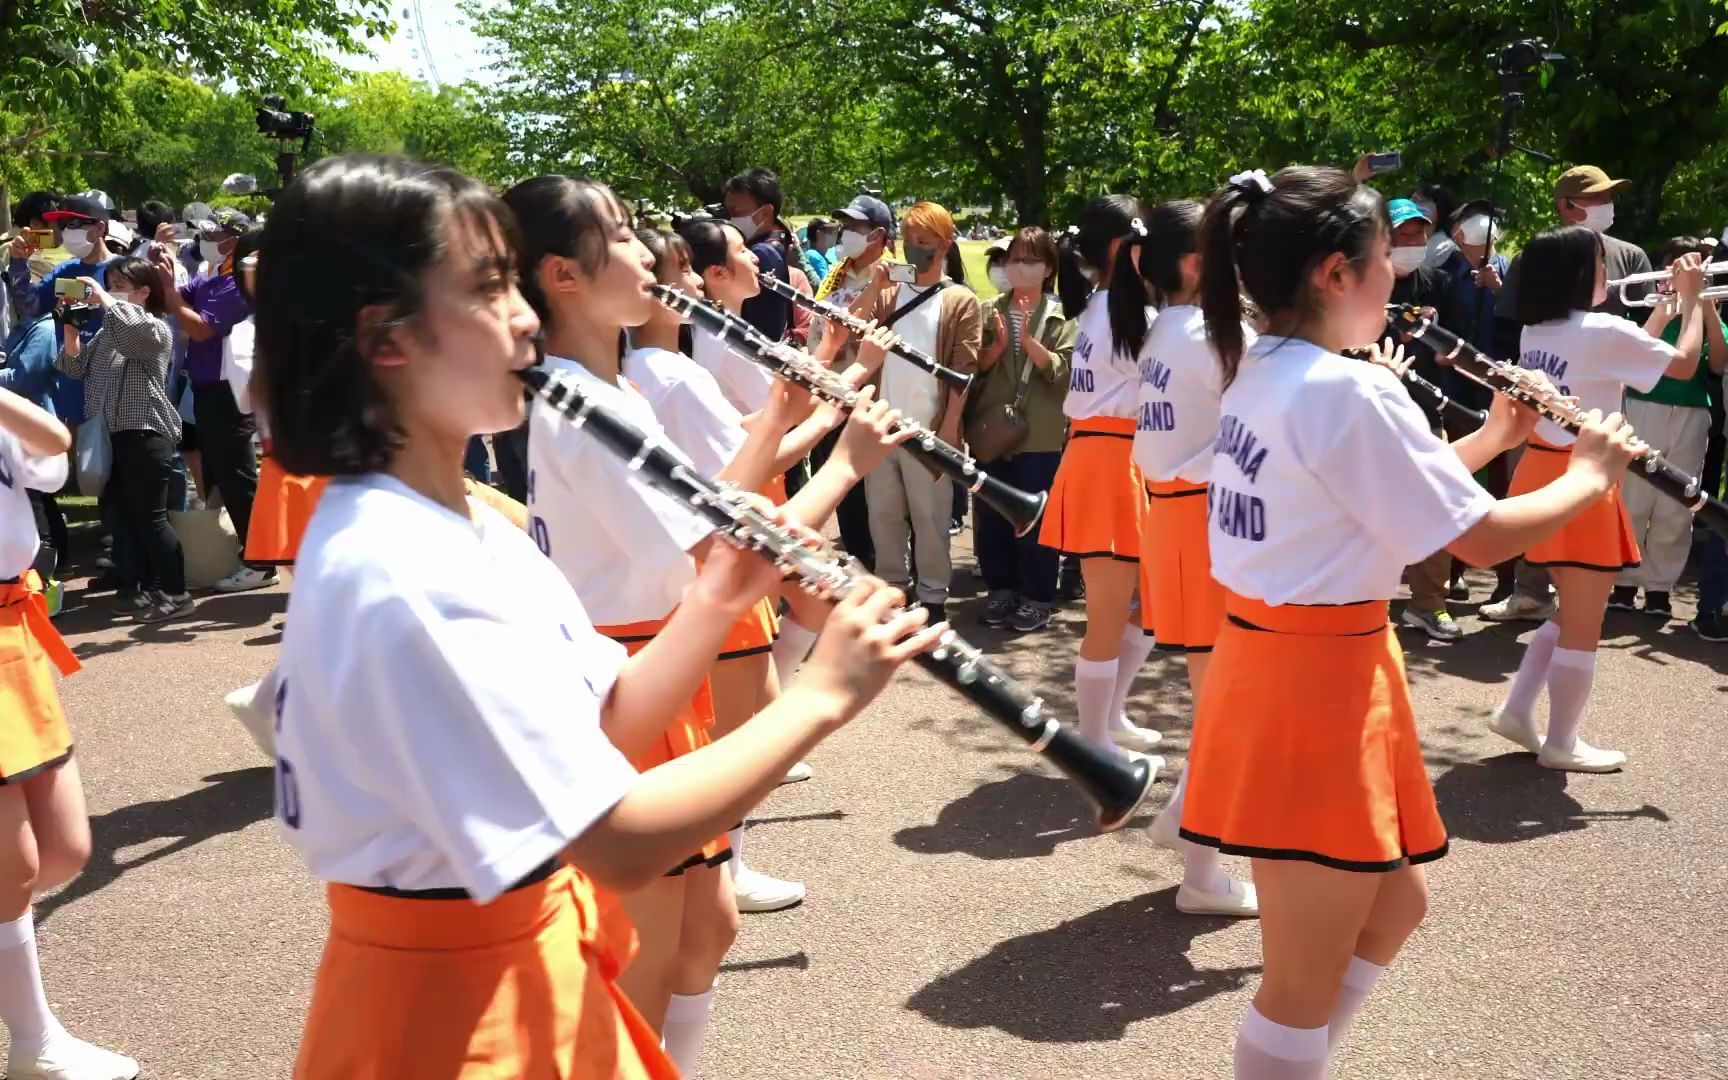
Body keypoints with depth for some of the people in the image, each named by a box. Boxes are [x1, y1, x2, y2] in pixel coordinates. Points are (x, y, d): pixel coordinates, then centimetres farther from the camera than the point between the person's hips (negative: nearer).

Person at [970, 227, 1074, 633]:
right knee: (991, 516, 8)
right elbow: (972, 368, 4)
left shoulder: (1062, 317, 1)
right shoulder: (989, 312, 9)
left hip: (1041, 436, -3)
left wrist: (1028, 338, -18)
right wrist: (998, 345, -13)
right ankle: (1000, 588, 22)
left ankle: (1037, 596, 13)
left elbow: (1064, 372, -9)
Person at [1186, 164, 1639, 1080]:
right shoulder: (1349, 391, -20)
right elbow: (1484, 539, -16)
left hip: (1274, 661, 10)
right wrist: (1589, 475, 1)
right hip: (1319, 680, -10)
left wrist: (1490, 439, 18)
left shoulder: (1260, 375, 8)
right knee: (1307, 983, 5)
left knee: (1395, 904, 25)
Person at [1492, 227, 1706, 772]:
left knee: (1572, 612, 21)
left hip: (1541, 472, 8)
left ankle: (1517, 711, 22)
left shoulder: (1535, 332, 7)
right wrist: (1693, 298, 7)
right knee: (1583, 625, 5)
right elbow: (1684, 363, -5)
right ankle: (1561, 744, 15)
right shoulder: (1604, 331, -17)